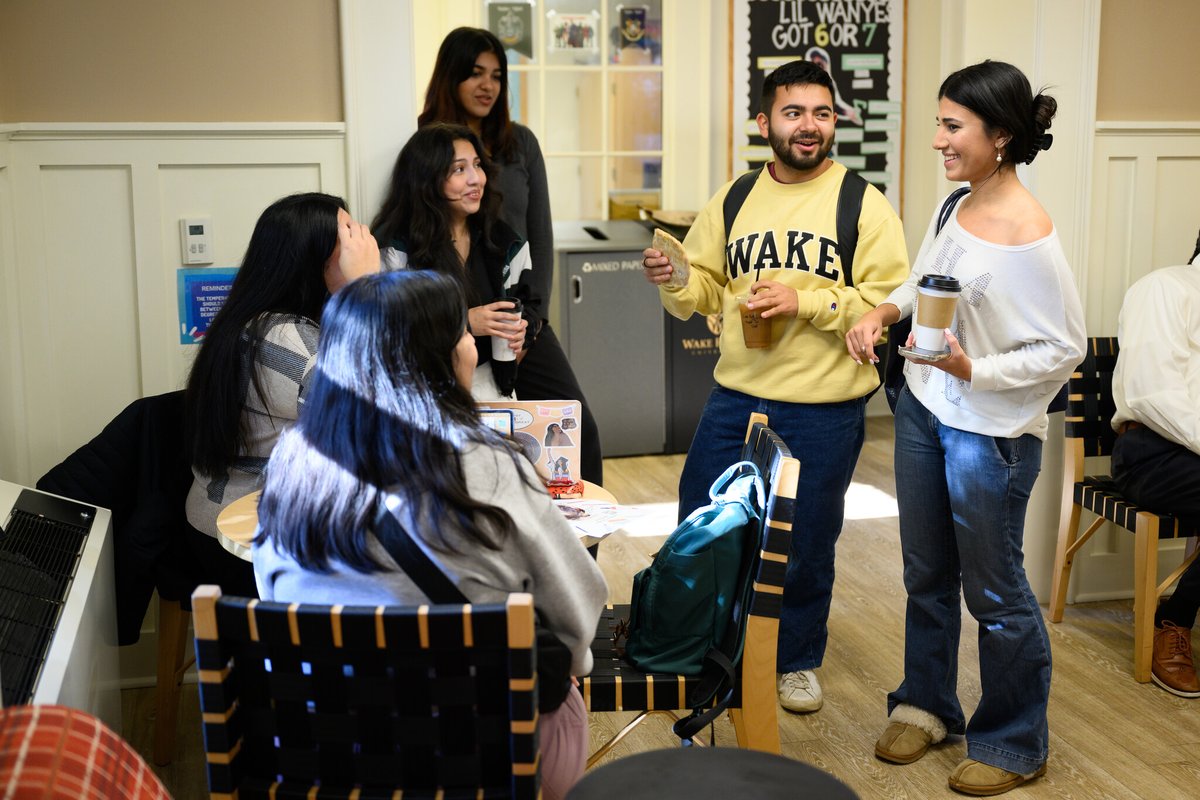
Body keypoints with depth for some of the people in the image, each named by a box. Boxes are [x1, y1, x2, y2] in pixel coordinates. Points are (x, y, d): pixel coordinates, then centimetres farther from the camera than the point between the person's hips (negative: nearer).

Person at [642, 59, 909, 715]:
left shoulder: (864, 205, -7)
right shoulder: (733, 201, 6)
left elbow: (889, 304, -12)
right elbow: (707, 289, 11)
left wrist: (805, 301, -20)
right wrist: (674, 281, -10)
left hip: (822, 410, -3)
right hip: (735, 397, 3)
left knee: (806, 544, 11)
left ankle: (798, 660, 34)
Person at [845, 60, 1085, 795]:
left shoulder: (1029, 237, -23)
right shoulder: (954, 205, 0)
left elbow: (1066, 347, -17)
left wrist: (973, 370, -26)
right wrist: (886, 311, -1)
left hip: (990, 432, -7)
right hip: (924, 409, 7)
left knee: (994, 593, 7)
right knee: (927, 574, 20)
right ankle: (926, 705, 40)